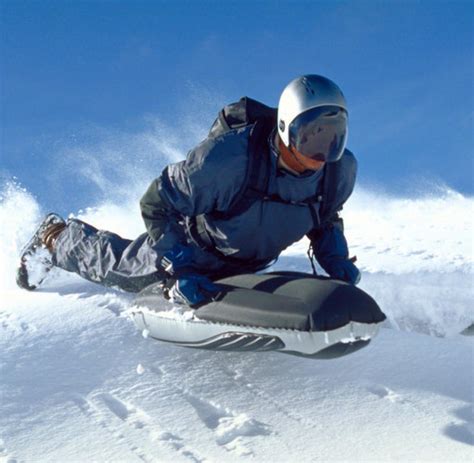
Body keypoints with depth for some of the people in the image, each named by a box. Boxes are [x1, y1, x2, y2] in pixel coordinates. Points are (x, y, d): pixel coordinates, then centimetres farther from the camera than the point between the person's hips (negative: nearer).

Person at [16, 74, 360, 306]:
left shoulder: (341, 169, -26)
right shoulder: (229, 155, -43)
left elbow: (327, 219, -2)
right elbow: (157, 205, -32)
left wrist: (338, 261, -20)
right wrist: (180, 270, -39)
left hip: (249, 266, 5)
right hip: (198, 248, -5)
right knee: (118, 268, 18)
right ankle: (55, 237, 44)